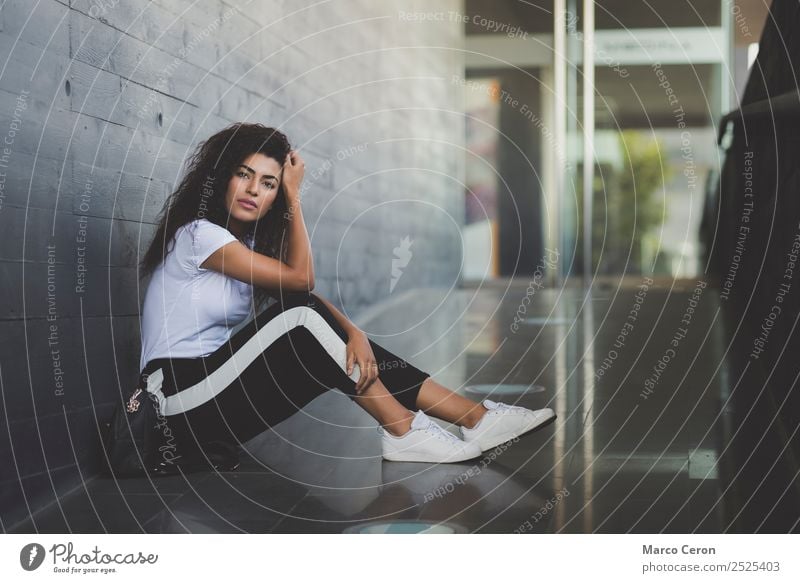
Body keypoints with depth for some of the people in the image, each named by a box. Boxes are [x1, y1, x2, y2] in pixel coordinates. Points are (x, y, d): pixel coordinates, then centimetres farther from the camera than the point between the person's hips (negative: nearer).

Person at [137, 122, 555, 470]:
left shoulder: (250, 240, 12)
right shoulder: (198, 234, -15)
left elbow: (304, 293, -2)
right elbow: (300, 278, -16)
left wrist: (354, 333, -20)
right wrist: (295, 195, -10)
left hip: (220, 385, 8)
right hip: (183, 398, -7)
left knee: (344, 351, -8)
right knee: (302, 317, -23)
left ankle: (475, 418, -9)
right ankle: (402, 431, -17)